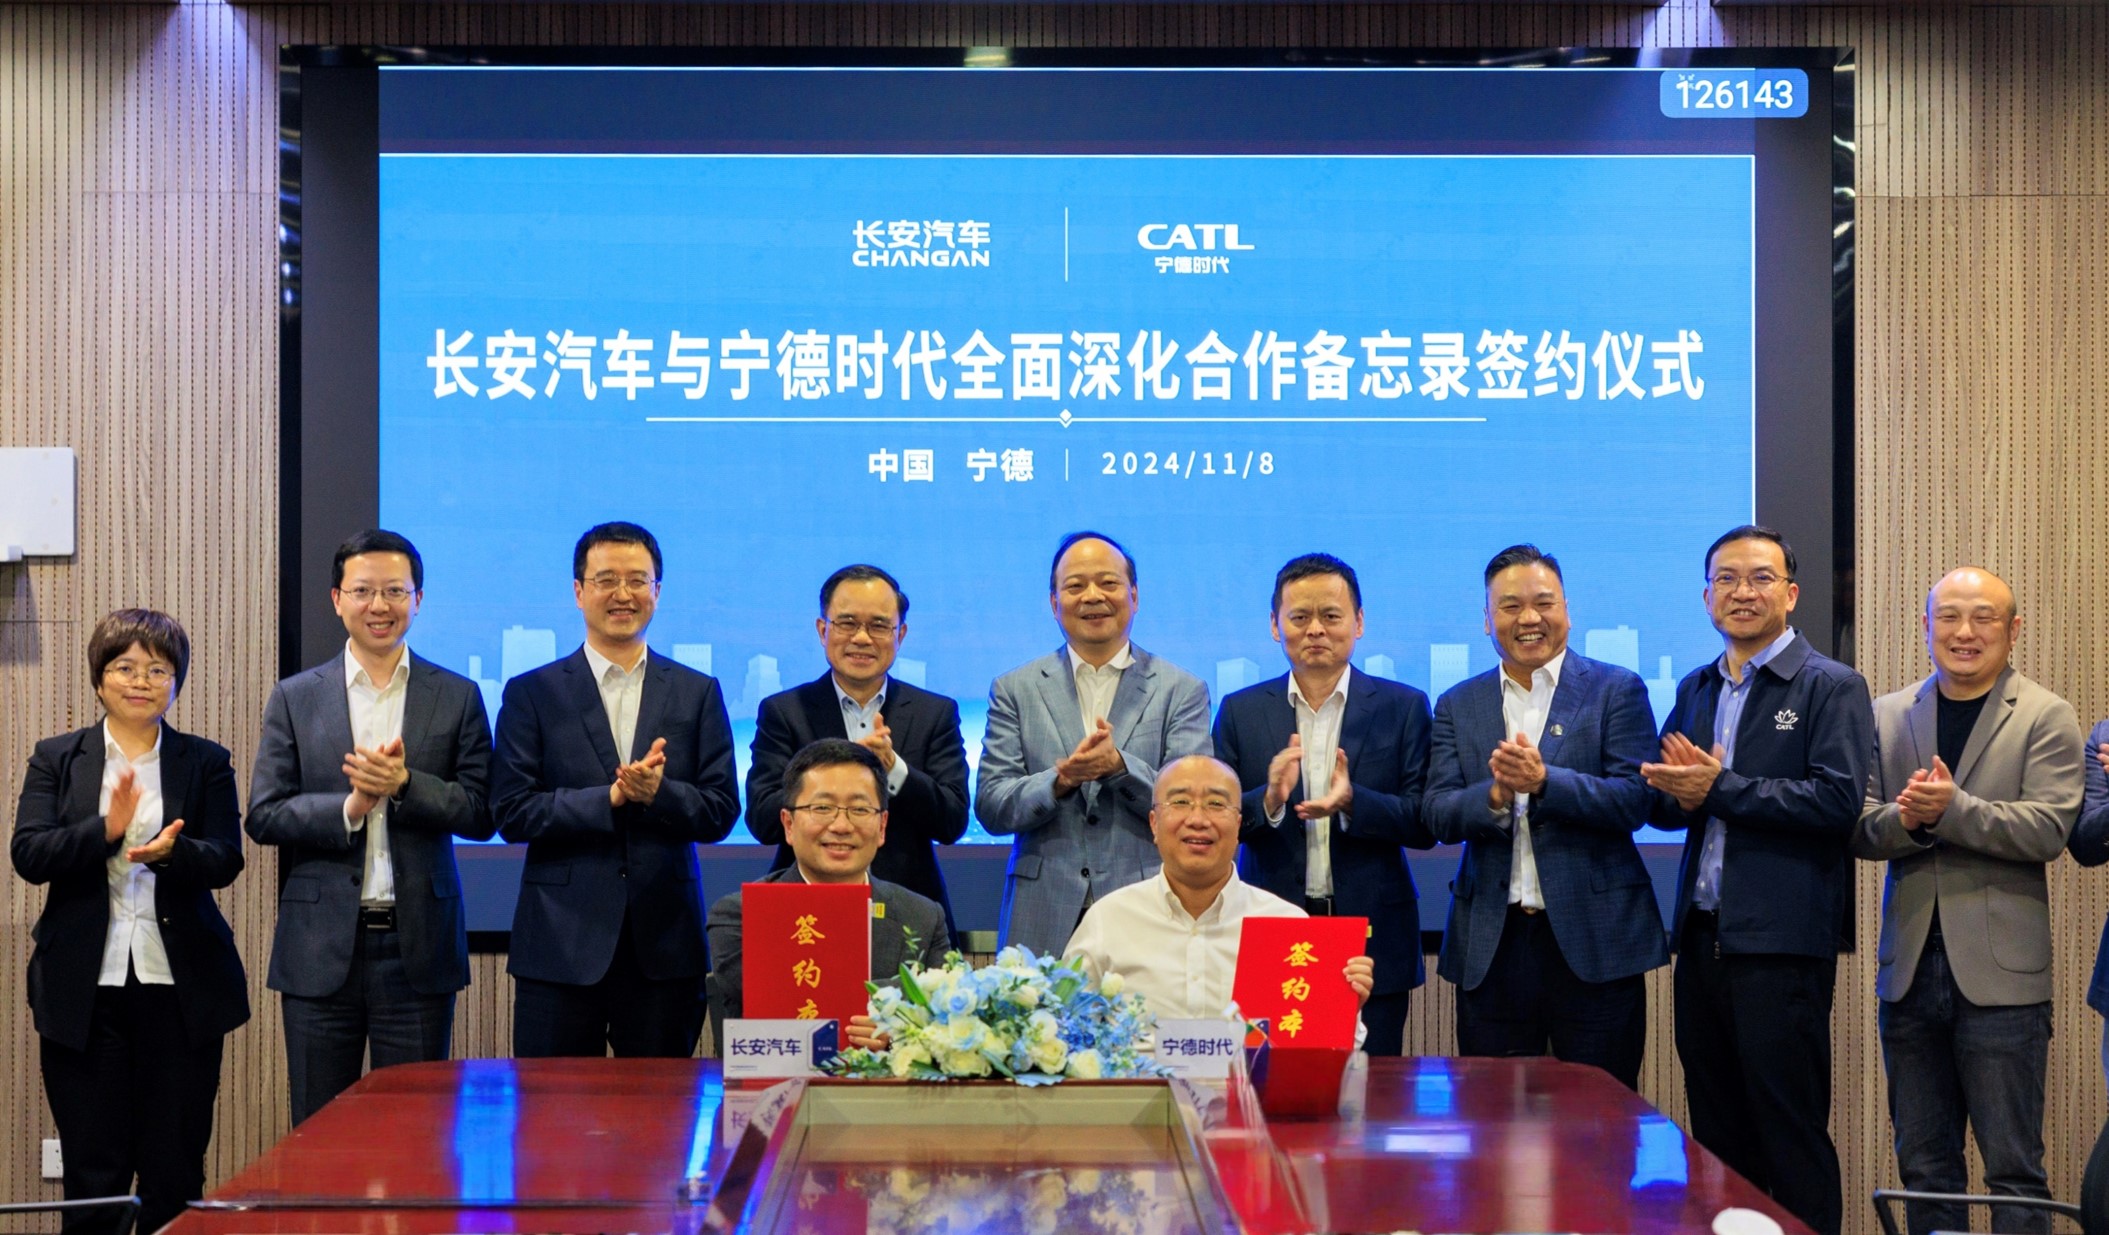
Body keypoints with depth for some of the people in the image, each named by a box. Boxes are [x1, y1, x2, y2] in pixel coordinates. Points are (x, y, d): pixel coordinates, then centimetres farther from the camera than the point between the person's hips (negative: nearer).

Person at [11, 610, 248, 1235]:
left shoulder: (207, 763, 8)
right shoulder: (56, 759, 8)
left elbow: (225, 861, -3)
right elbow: (27, 854, -4)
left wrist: (170, 852, -24)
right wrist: (105, 830, -20)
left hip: (180, 989, 0)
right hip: (84, 991, 0)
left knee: (176, 1174, 3)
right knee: (93, 1172, 3)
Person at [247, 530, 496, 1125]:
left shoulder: (457, 697, 5)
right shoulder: (295, 698, 7)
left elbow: (481, 814, 0)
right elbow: (264, 816, 1)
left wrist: (406, 784, -16)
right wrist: (349, 807, -14)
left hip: (418, 944, 0)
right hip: (321, 948, 1)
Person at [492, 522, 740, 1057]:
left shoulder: (697, 693, 10)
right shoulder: (532, 693, 5)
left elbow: (720, 813, 5)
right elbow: (512, 813, -3)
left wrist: (657, 792, -15)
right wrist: (612, 798, -15)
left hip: (665, 946, 1)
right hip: (562, 943, -1)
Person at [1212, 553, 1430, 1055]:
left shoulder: (1403, 707, 5)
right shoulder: (1241, 712, 8)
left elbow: (1425, 825, 0)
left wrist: (1353, 803, -18)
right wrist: (1268, 800, -17)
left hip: (1374, 941, -1)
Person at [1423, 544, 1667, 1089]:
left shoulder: (1617, 691, 3)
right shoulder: (1459, 706, 11)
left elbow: (1634, 802, -8)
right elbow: (1439, 816, 1)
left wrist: (1543, 780, -21)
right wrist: (1497, 794, -19)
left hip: (1594, 940, -2)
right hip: (1491, 943, 3)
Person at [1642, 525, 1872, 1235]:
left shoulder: (1832, 688, -4)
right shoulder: (1695, 689, 16)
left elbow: (1839, 801, -16)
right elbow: (1660, 801, 15)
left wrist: (1720, 789, -16)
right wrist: (1681, 795, -9)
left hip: (1781, 945, -6)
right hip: (1703, 935, 6)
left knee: (1791, 1132, -2)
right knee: (1716, 1132, 12)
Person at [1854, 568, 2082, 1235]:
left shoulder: (2046, 718, -1)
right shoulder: (1888, 716, 11)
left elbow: (2048, 829, -12)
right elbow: (1860, 830, 5)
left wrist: (1950, 809, -21)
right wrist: (1907, 820, -16)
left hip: (2000, 976, -4)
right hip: (1910, 972, 4)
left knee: (2013, 1167, 0)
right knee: (1923, 1165, 12)